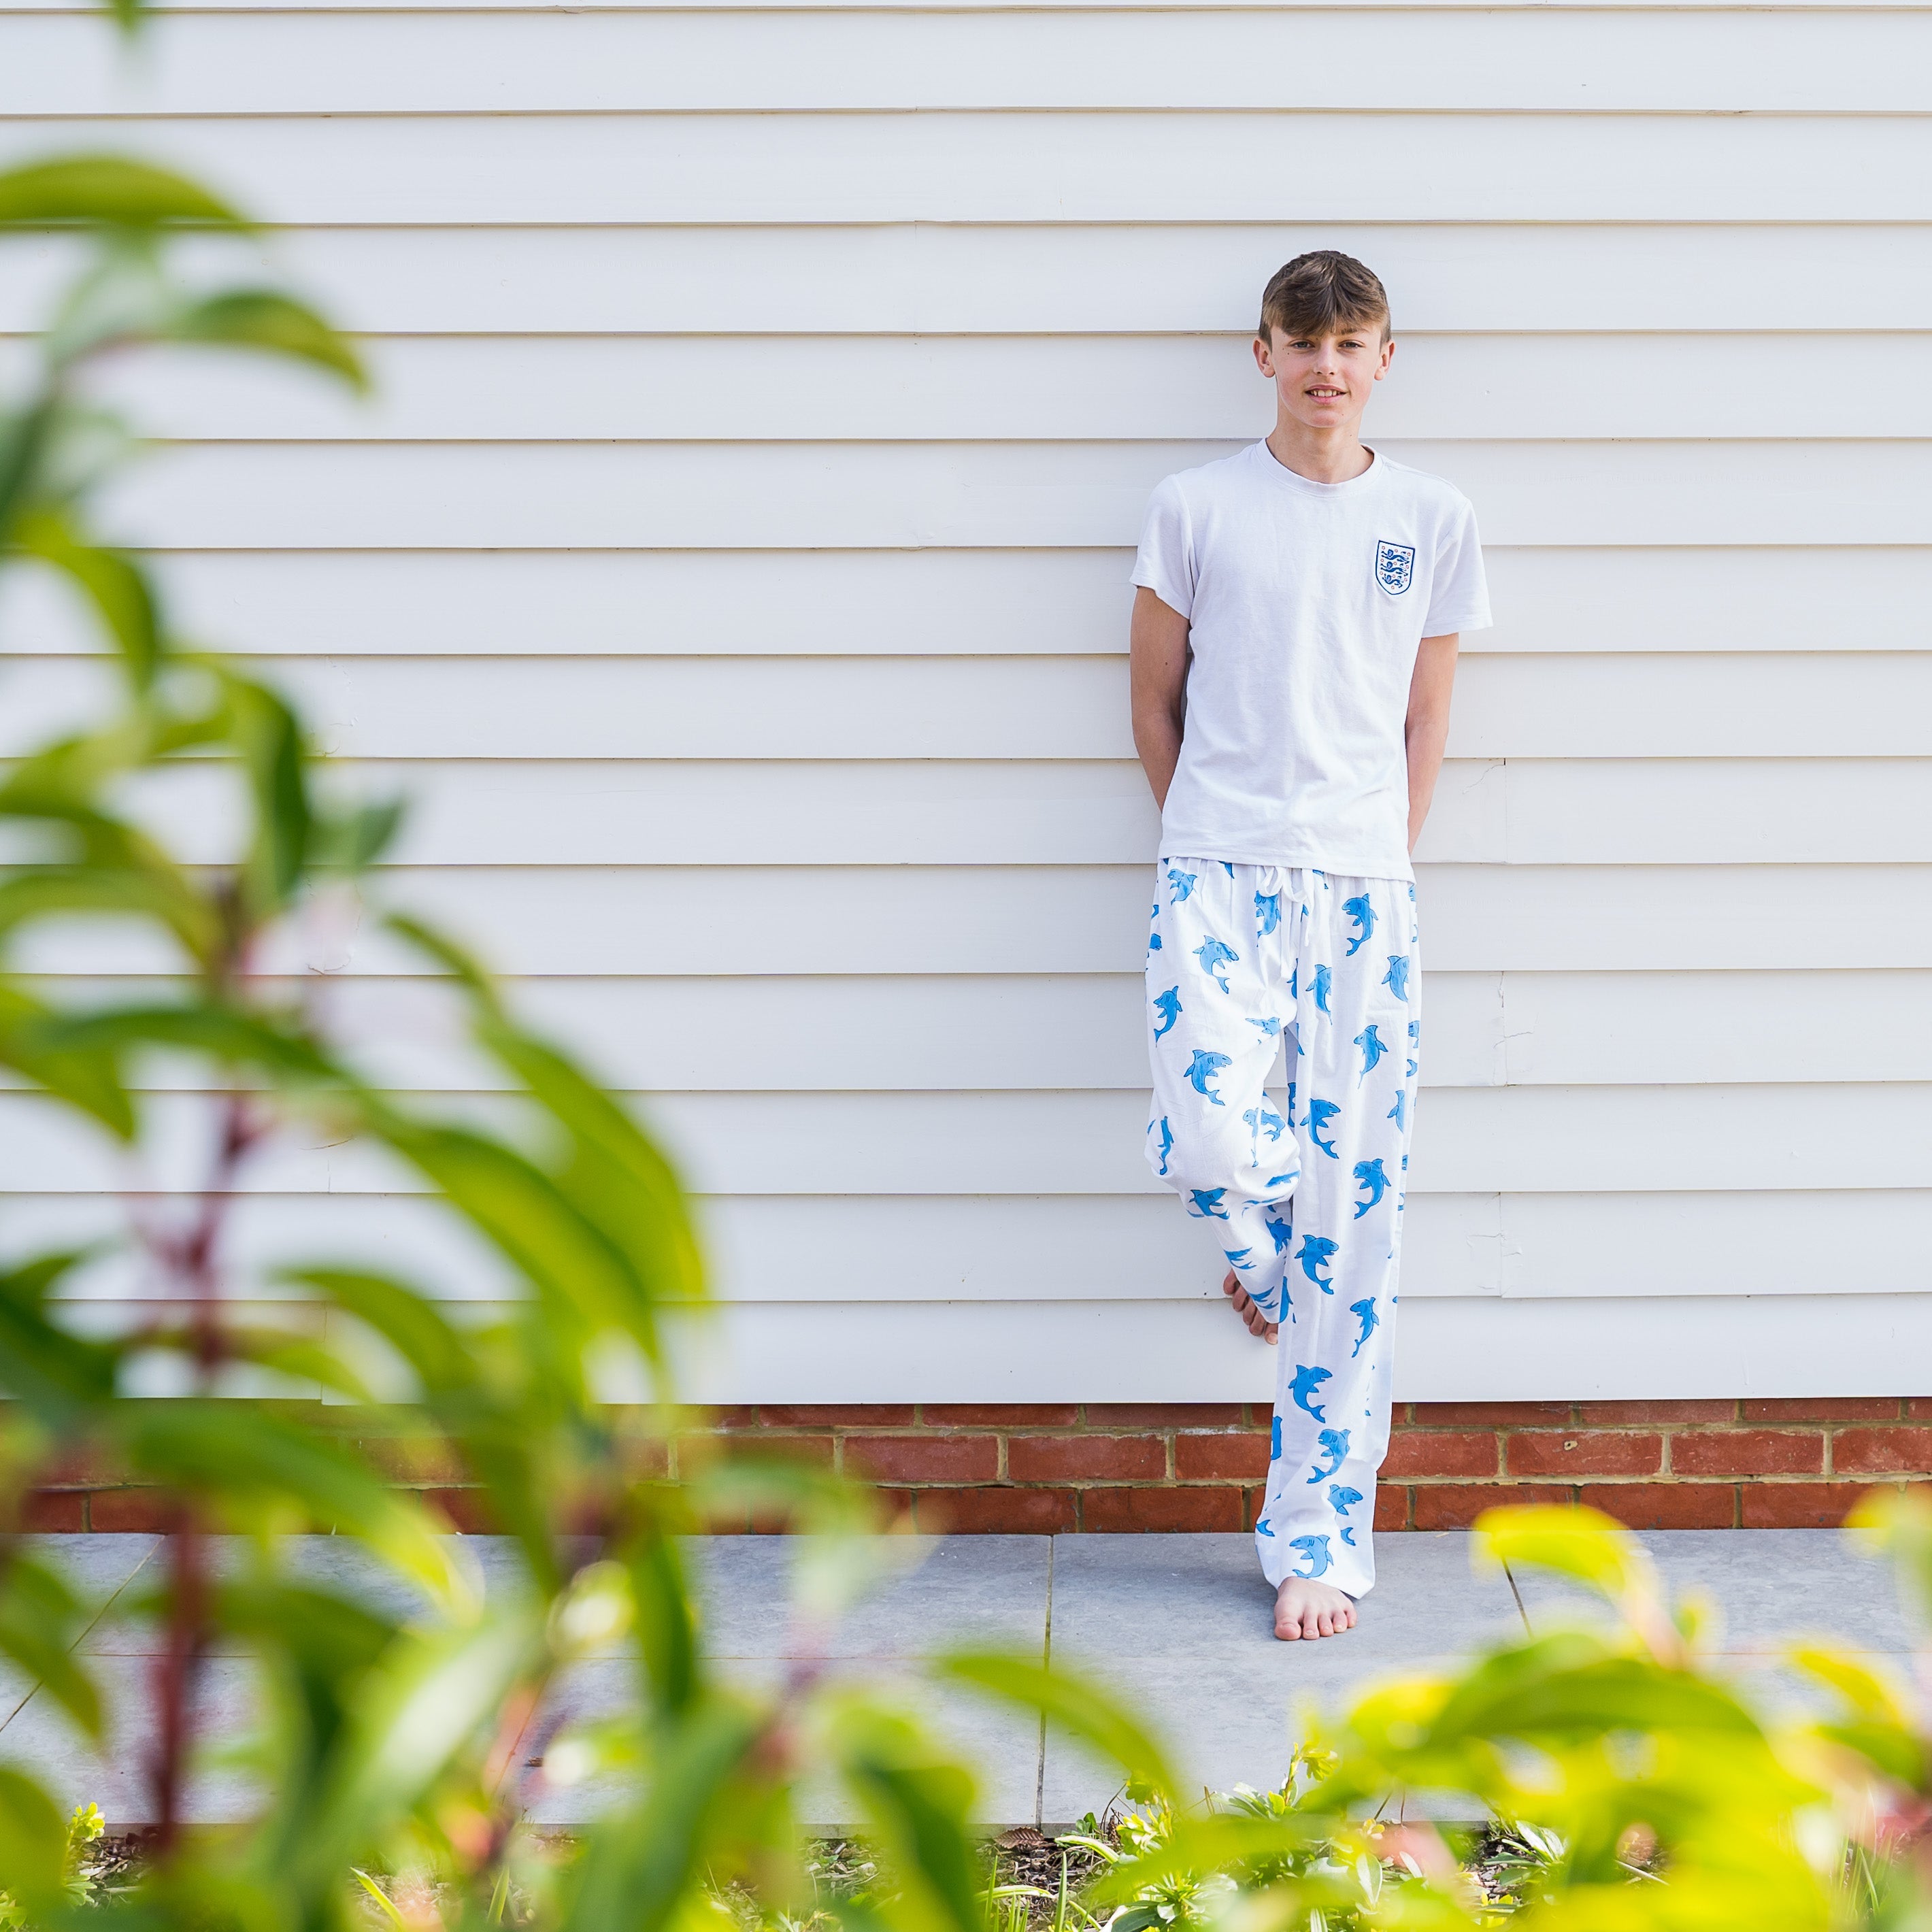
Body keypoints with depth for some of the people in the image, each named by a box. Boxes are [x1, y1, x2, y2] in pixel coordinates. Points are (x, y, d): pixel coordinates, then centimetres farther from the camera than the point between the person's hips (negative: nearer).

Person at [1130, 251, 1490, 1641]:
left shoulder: (1434, 522, 9)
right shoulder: (1199, 509, 6)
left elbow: (1425, 721, 12)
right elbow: (1156, 700, 12)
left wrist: (1380, 868, 5)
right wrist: (1208, 846, 7)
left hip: (1363, 886, 1)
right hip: (1218, 875, -1)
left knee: (1353, 1221, -2)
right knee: (1208, 1146, -23)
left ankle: (1320, 1540, 7)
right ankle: (1265, 1255, 18)